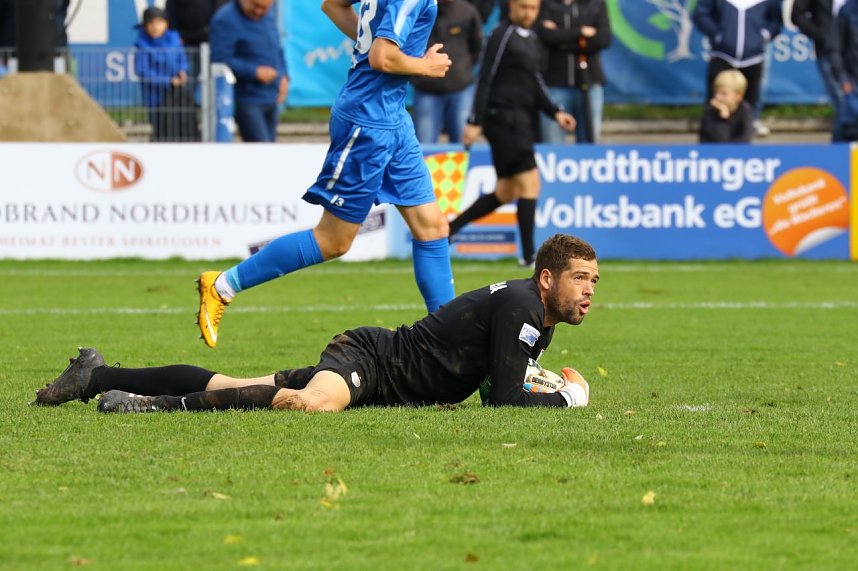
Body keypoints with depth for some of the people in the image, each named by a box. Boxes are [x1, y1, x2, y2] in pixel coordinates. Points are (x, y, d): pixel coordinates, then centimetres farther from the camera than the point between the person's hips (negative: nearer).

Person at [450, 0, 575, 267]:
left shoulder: (531, 38, 16)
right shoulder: (502, 36, -10)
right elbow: (485, 79, -12)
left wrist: (555, 112, 13)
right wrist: (475, 122, -14)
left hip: (522, 121, 9)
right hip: (504, 117, -9)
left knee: (506, 193, 12)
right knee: (529, 182, -11)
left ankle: (448, 228, 21)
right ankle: (528, 255, -8)